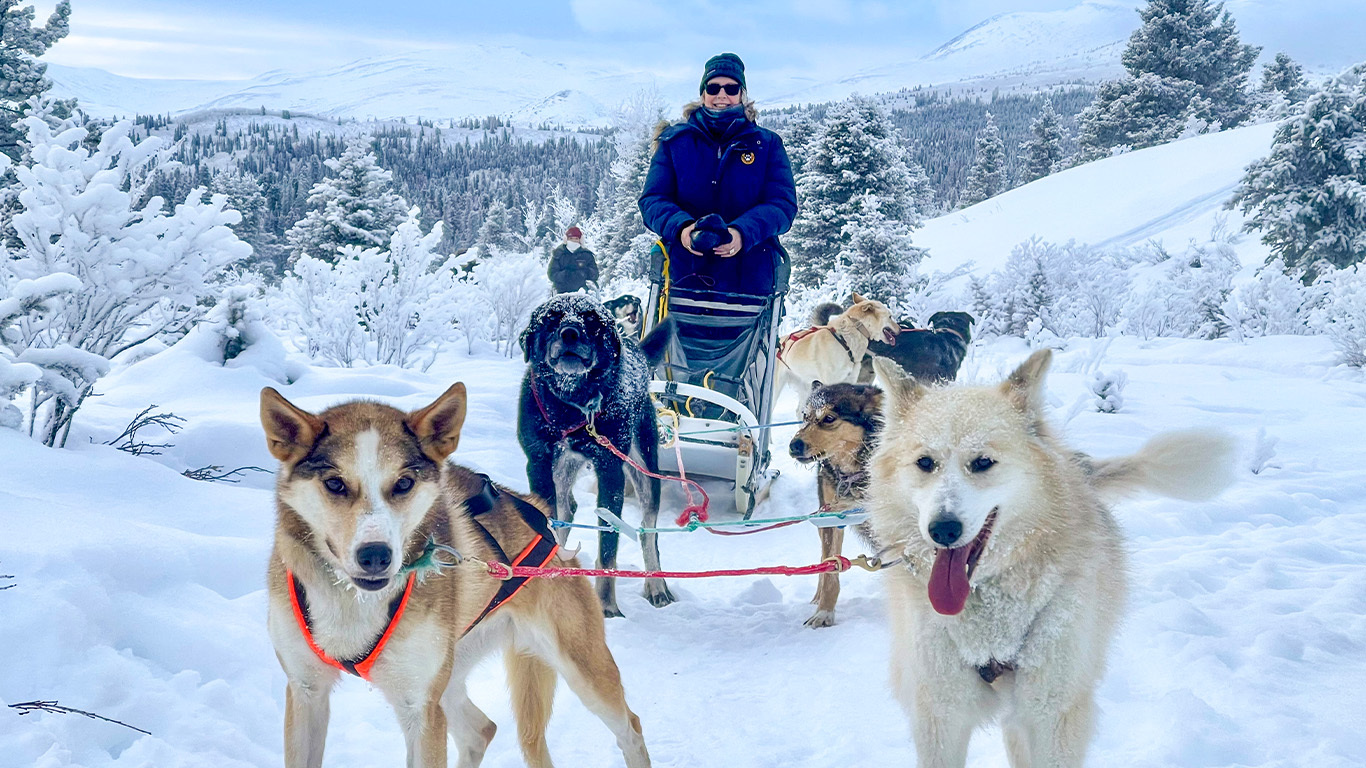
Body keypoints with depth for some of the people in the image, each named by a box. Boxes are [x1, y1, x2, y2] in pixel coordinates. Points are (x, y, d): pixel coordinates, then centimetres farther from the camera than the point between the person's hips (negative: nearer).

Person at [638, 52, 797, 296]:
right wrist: (680, 227, -19)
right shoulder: (674, 141, 12)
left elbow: (783, 203, -1)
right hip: (685, 274, 0)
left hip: (751, 277, 0)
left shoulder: (767, 144, 10)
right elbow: (652, 199, 4)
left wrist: (743, 233, -21)